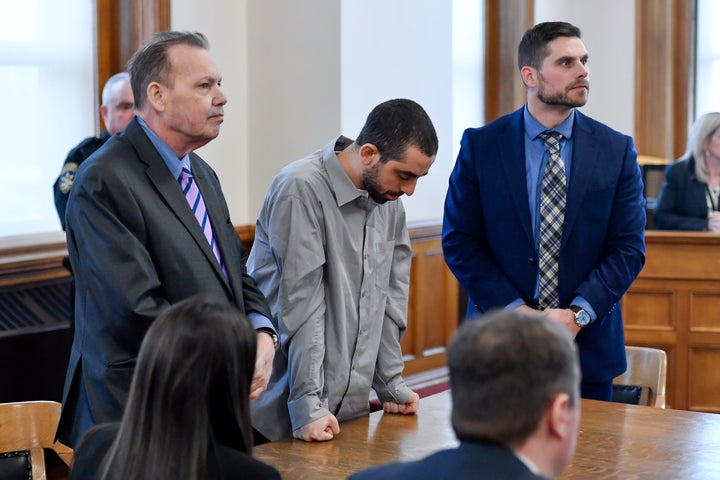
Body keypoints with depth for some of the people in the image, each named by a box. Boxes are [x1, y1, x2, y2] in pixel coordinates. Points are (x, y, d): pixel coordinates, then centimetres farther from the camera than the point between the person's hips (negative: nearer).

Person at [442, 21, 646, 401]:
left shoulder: (616, 150, 1)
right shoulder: (480, 145, -1)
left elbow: (629, 247, -1)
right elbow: (458, 242, -3)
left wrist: (578, 313, -13)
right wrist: (515, 311, -12)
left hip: (588, 346, 1)